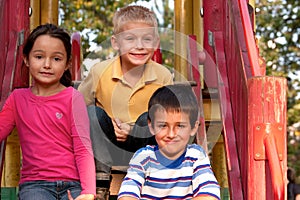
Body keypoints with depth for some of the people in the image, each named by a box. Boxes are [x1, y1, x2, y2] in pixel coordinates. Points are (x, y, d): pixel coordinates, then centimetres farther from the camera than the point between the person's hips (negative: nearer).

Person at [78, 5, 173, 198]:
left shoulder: (163, 76, -12)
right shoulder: (100, 72, -14)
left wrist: (135, 131, -22)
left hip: (142, 145, 0)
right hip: (107, 147, 0)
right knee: (93, 112, -25)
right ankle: (101, 179, -16)